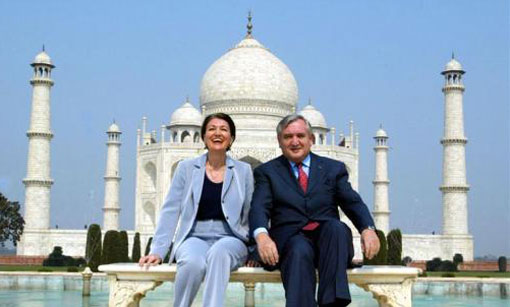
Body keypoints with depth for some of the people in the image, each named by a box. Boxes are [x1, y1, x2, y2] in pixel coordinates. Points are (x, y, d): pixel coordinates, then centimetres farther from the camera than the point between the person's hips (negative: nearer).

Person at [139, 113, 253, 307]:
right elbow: (170, 211, 7)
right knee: (193, 262, -36)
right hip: (195, 237, 0)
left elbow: (249, 215, 12)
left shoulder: (243, 171, 11)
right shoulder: (187, 168, 11)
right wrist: (157, 250, -3)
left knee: (219, 252, -38)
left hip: (230, 239, 0)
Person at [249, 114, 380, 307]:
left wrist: (368, 229, -14)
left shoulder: (334, 168, 20)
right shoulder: (267, 172, 16)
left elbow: (354, 203, 9)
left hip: (327, 236, 2)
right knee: (299, 251, -36)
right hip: (290, 239, -1)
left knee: (336, 227, -32)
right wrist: (262, 235, -23)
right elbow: (259, 209, 0)